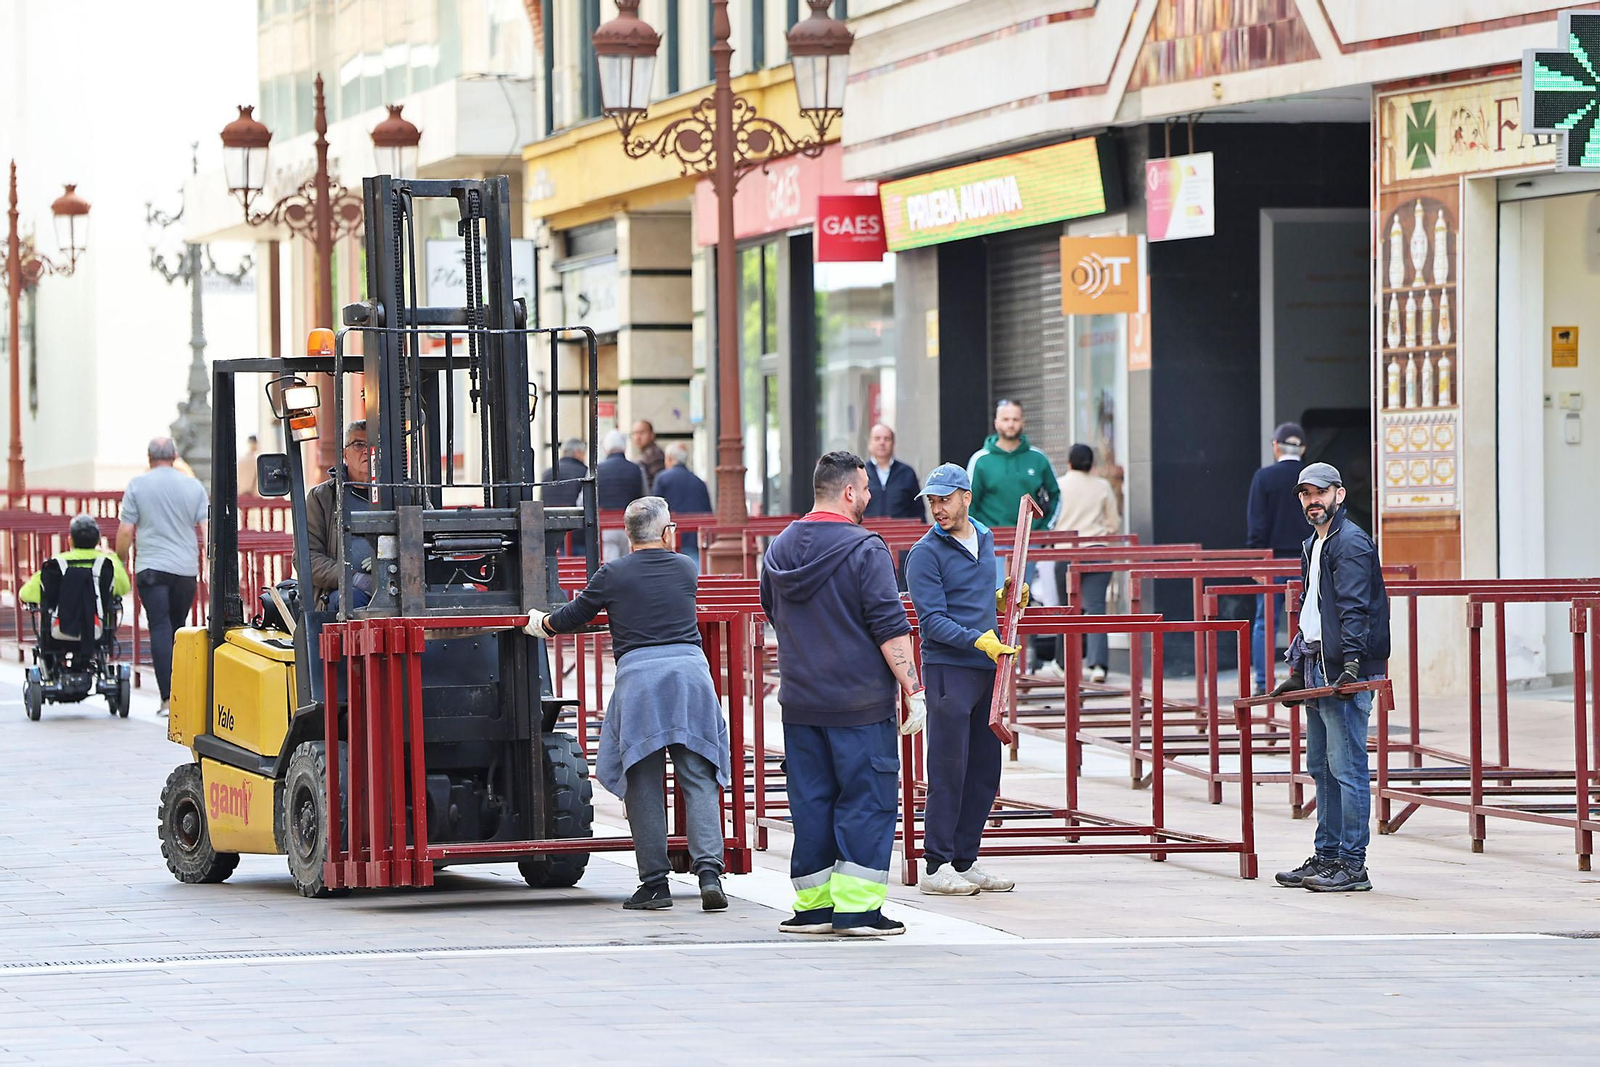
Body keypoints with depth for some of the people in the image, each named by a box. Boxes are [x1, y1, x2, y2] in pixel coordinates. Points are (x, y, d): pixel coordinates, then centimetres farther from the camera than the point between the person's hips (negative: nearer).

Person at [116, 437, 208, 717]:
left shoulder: (137, 486, 1)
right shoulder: (193, 487, 6)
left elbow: (125, 531, -1)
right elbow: (206, 529, 3)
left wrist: (121, 562, 12)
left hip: (151, 568, -2)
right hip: (186, 568, 2)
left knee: (160, 629, -6)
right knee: (177, 628, 14)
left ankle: (168, 696, -16)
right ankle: (180, 691, 16)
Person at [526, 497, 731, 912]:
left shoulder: (613, 575, 5)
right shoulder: (686, 569, 13)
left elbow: (568, 619, 12)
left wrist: (540, 623, 35)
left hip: (638, 675, -2)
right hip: (690, 668, 2)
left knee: (644, 785, 4)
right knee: (698, 779, 1)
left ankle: (654, 882, 3)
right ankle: (709, 869, -14)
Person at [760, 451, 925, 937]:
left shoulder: (780, 549, 9)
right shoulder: (865, 550, -13)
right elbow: (890, 629, -15)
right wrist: (913, 689, -11)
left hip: (800, 701, 6)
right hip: (860, 704, -6)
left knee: (811, 802, 11)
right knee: (866, 801, 0)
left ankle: (813, 906, 13)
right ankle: (857, 908, -2)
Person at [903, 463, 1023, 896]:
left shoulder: (984, 539, 15)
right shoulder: (926, 553, -8)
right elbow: (933, 620, -14)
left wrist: (1000, 600, 9)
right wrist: (978, 640, -25)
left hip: (987, 667, 7)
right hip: (948, 669, -7)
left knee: (985, 770, 9)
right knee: (948, 769, -7)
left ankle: (965, 861, 17)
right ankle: (937, 866, -4)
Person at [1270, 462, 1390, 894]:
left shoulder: (1351, 543, -9)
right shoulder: (1313, 546, 21)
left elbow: (1354, 611, -18)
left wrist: (1352, 663, -27)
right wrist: (1297, 672, 26)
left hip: (1345, 671, -10)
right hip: (1317, 670, 10)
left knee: (1347, 768, -9)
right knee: (1321, 768, 14)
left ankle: (1352, 865, -8)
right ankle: (1326, 857, 20)